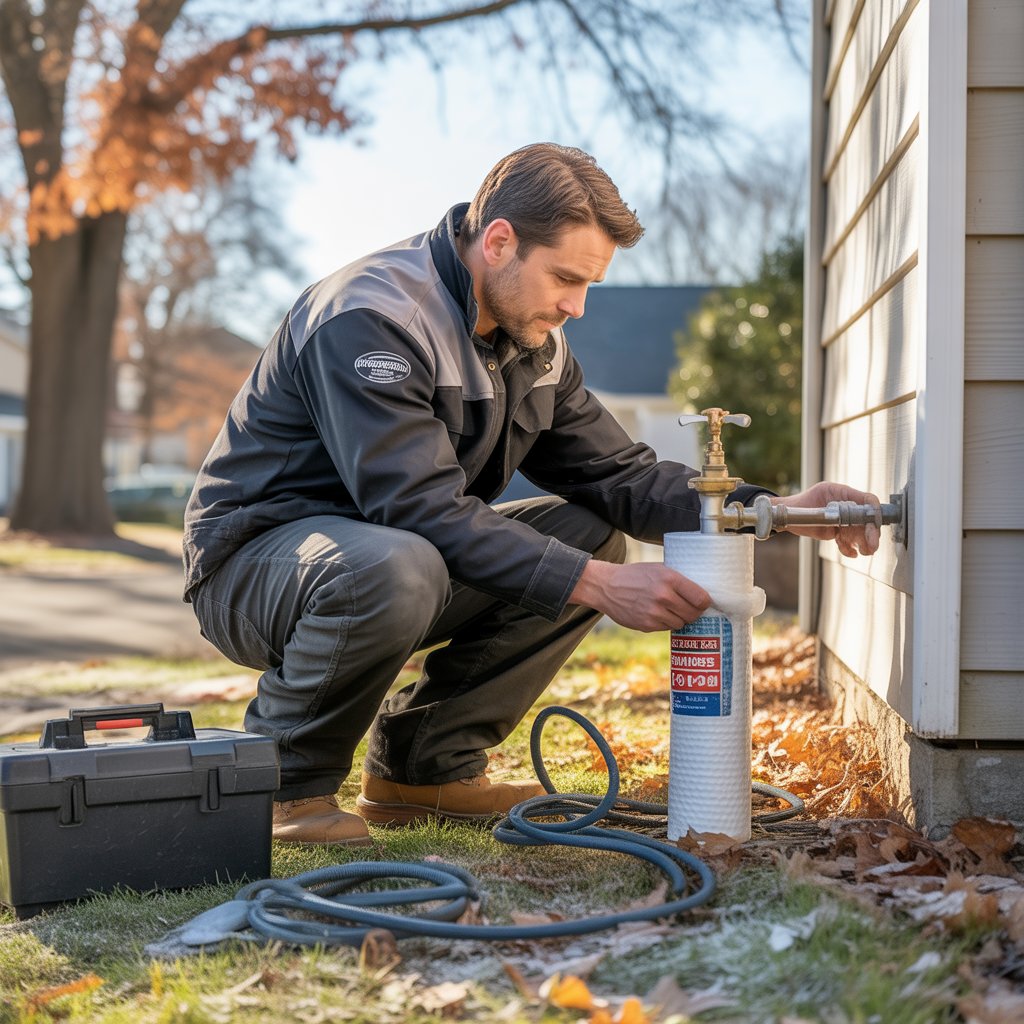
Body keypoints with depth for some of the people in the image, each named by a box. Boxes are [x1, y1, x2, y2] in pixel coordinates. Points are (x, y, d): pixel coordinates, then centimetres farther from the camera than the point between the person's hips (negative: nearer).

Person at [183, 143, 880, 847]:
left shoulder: (532, 344, 4)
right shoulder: (369, 318, -24)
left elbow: (619, 474, 1)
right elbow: (427, 509, -32)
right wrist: (597, 585, -34)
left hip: (395, 547, 8)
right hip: (257, 563, -8)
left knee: (593, 533, -6)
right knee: (396, 567, -40)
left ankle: (427, 764, 0)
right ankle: (286, 780, -12)